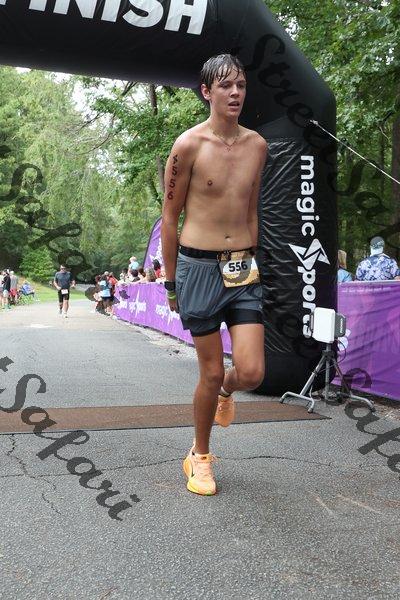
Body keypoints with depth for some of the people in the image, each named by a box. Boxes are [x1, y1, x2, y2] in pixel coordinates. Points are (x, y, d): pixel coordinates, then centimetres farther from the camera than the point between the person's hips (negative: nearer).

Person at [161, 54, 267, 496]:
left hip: (244, 269, 4)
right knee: (211, 374, 3)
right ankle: (199, 455, 28)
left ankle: (225, 391, 34)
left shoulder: (257, 145, 8)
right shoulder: (189, 145, -7)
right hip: (199, 266, -4)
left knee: (251, 373, -5)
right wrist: (171, 281, 1)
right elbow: (170, 216, -1)